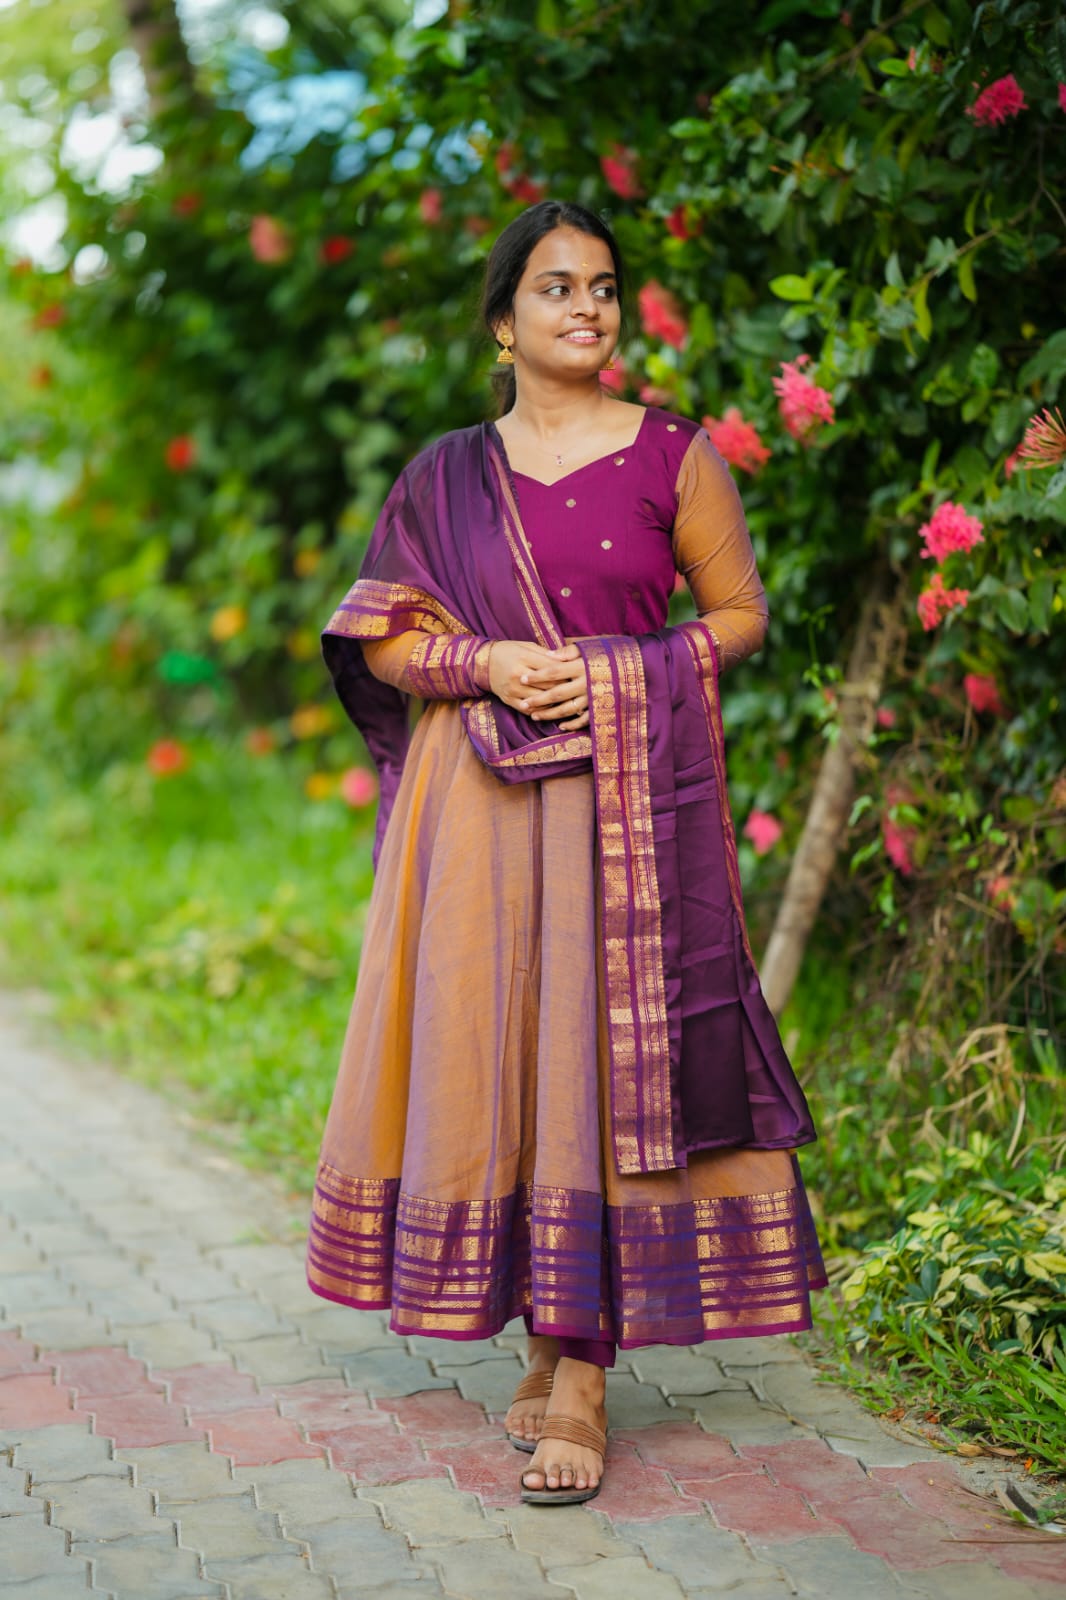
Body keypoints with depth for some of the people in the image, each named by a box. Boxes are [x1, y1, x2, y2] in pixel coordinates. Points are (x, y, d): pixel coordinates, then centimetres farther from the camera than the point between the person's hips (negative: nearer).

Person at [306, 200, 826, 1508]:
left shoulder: (672, 457, 5)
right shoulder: (446, 477, 11)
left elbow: (742, 612, 8)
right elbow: (380, 637, 9)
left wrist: (616, 671, -8)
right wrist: (487, 663, -10)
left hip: (627, 796, -2)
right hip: (480, 802, 3)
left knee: (605, 1055, -8)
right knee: (490, 1051, 0)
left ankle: (584, 1377, -7)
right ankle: (547, 1342, 13)